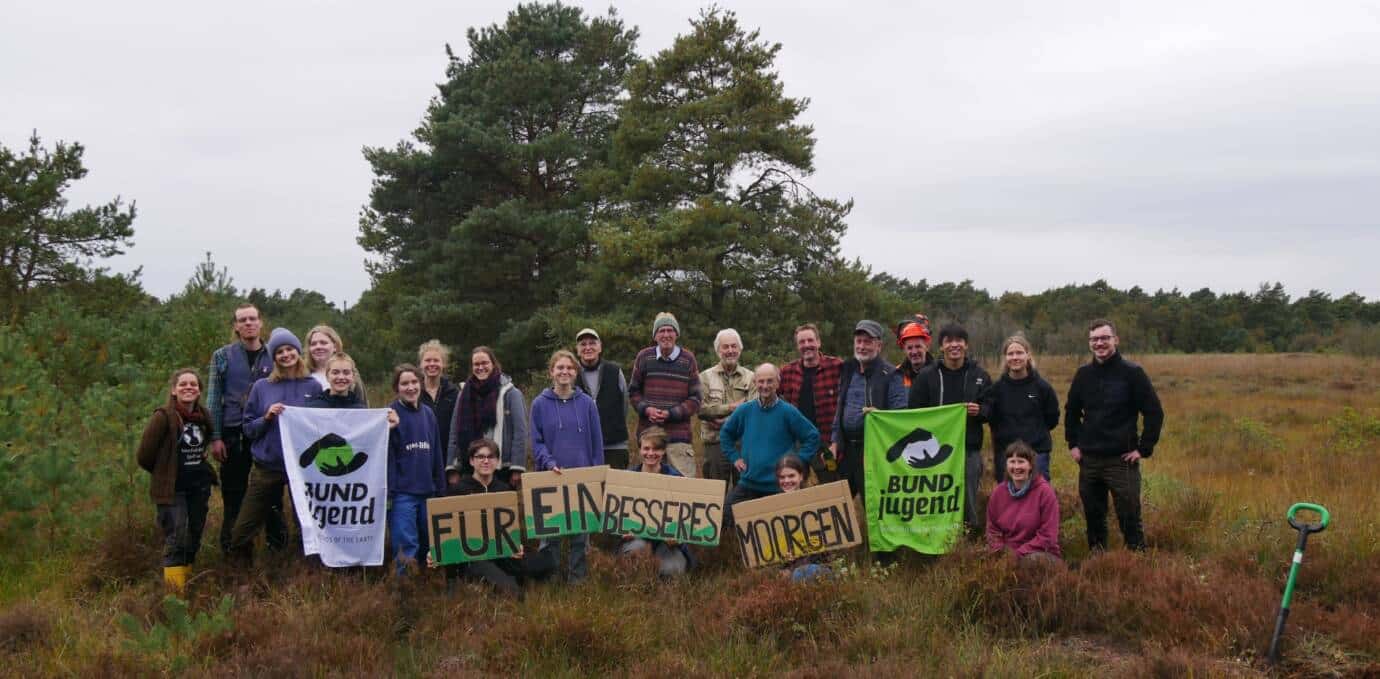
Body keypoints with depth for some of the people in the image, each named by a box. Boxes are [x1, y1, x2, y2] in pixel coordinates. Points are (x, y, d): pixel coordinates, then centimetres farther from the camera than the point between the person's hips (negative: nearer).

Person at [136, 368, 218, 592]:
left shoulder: (203, 416, 4)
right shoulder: (163, 416, -14)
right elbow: (144, 456, -11)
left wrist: (200, 470, 10)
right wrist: (164, 473, 3)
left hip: (199, 487, 6)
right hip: (172, 489, -6)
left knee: (194, 537, 12)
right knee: (176, 540, -9)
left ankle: (187, 582, 25)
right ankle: (175, 591, -5)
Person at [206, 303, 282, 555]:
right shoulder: (223, 356, 6)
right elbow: (213, 399, 4)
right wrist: (215, 437, -4)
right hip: (233, 435, 0)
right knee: (234, 496, 4)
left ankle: (277, 547, 8)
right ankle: (231, 551, 12)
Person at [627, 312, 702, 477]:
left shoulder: (688, 359, 3)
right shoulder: (644, 357, 6)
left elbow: (695, 399, 2)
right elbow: (633, 391, 12)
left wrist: (671, 414, -11)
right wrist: (646, 409, -7)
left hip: (678, 433, -2)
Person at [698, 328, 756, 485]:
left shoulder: (750, 378, 8)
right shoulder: (706, 377, 7)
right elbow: (702, 409, -7)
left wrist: (725, 422, -13)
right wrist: (732, 407, -10)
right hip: (715, 444, -1)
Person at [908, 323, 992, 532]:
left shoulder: (979, 375, 7)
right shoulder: (926, 376, 4)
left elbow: (991, 408, 8)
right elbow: (915, 411, 3)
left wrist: (980, 410, -14)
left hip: (969, 448, 0)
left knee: (969, 495, 3)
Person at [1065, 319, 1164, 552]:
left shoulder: (1132, 373, -7)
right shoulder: (1083, 374, 6)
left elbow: (1154, 412, -6)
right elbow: (1071, 412, 20)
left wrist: (1144, 449, -9)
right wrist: (1073, 444, 11)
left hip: (1122, 460, -4)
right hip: (1088, 460, 4)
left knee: (1129, 518, -1)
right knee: (1093, 517, 12)